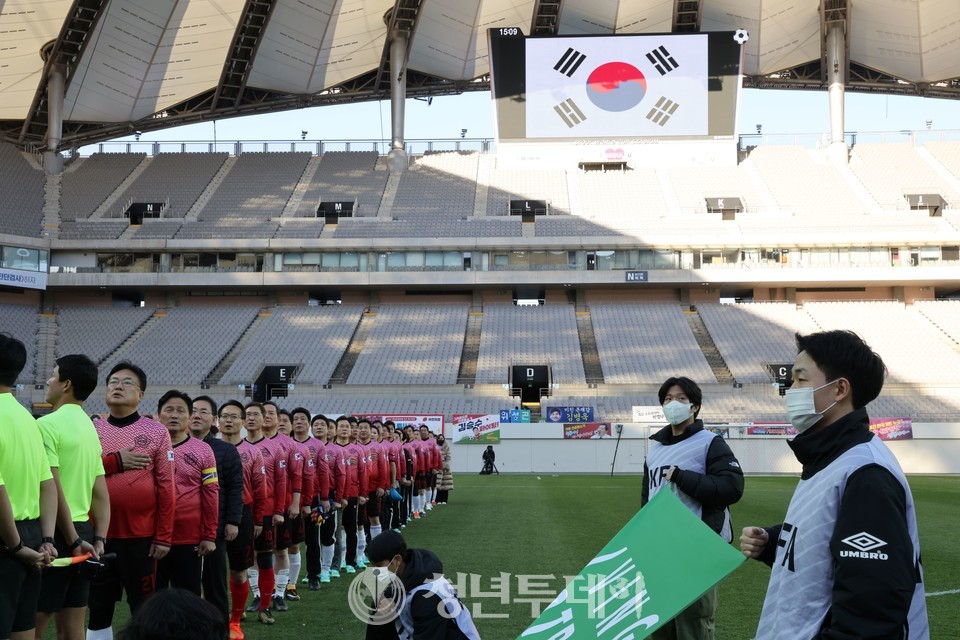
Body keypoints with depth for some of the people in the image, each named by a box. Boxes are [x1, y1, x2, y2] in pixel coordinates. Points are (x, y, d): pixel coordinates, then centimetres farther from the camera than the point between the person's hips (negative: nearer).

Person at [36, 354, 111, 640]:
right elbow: (101, 494, 13)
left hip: (57, 533, -8)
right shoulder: (90, 427, 16)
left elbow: (52, 489, -17)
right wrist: (98, 540, 8)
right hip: (82, 530, 8)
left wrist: (72, 541, -15)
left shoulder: (48, 424, -12)